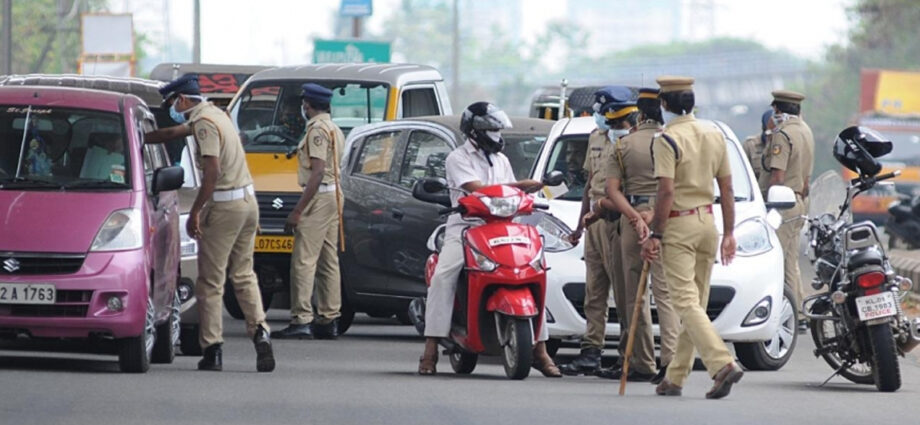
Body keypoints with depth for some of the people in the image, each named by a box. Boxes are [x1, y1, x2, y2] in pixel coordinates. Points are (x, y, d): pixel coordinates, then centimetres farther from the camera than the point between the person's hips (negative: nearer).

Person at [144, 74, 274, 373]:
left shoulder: (205, 123, -14)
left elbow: (212, 171, -22)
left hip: (224, 206, -9)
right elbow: (173, 133, 31)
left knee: (211, 281, -1)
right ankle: (260, 331, -5)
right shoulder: (213, 114, 16)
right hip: (248, 202, 9)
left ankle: (212, 349, 0)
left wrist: (195, 212, -19)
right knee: (243, 275, 13)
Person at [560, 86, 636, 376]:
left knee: (624, 292, -7)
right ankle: (591, 352, 10)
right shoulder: (597, 138, 17)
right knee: (594, 292, 8)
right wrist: (580, 224, 23)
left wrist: (599, 211, -23)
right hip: (595, 222, 9)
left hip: (618, 221, -9)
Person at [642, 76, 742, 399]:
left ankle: (723, 364, -26)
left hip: (678, 226, -7)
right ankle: (675, 378, 17)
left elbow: (666, 192, -18)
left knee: (686, 302, -10)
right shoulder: (715, 136, 8)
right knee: (695, 302, 11)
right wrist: (728, 233, 14)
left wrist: (655, 235, -13)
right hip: (707, 221, 7)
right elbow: (726, 189, 10)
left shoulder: (667, 140, -12)